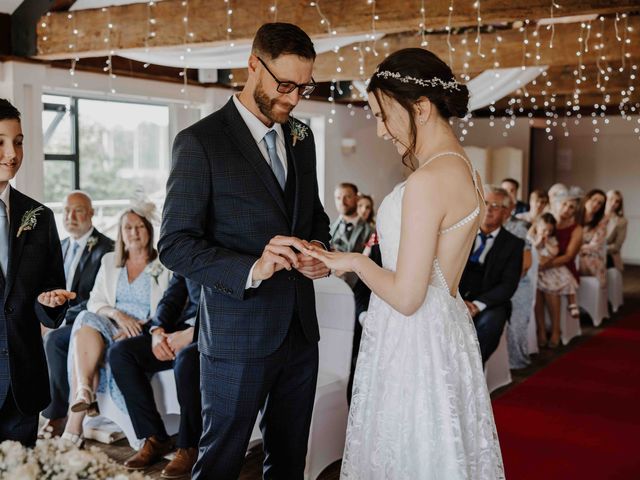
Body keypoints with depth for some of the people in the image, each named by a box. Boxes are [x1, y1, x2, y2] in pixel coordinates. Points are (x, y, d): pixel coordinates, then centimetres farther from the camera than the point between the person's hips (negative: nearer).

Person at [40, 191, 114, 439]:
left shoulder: (106, 248, -9)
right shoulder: (62, 246, 17)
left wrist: (64, 317, -20)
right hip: (62, 320, 7)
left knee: (53, 339, -32)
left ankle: (58, 415, -20)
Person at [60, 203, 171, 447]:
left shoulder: (164, 266, 6)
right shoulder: (110, 261, 20)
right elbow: (95, 302, 11)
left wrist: (137, 329, -18)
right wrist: (117, 314, -11)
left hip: (144, 334, -3)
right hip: (109, 327, 3)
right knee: (87, 320, -31)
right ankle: (84, 395, -42)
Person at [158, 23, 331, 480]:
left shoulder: (301, 137, 9)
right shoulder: (200, 141, -11)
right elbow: (176, 244, -14)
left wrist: (319, 249, -3)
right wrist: (250, 269, -28)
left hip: (300, 330, 6)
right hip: (238, 335, -6)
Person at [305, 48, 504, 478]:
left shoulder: (427, 182, -22)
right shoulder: (465, 172, 8)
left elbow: (406, 297, -20)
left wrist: (355, 262, -5)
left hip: (414, 341, -9)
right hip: (448, 330, 9)